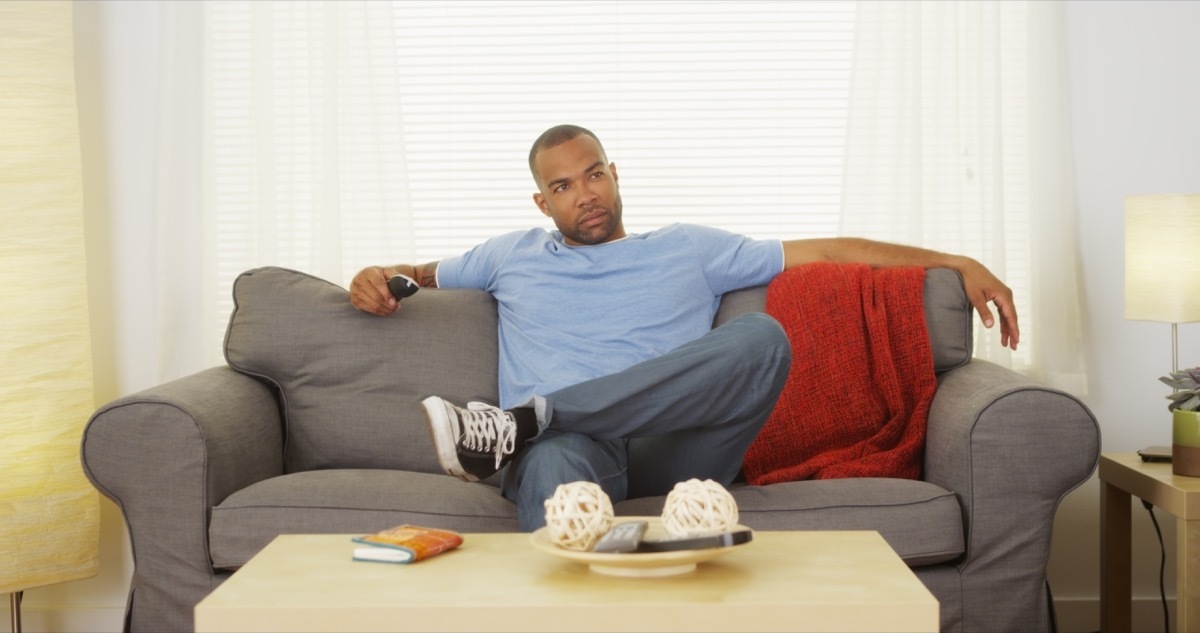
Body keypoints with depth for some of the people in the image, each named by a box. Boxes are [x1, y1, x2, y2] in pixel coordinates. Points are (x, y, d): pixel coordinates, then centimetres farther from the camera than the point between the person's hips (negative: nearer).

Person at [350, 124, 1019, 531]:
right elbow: (418, 275, 39)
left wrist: (956, 263, 17)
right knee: (556, 461, -40)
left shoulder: (687, 250, 25)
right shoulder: (512, 256, 29)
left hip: (669, 453, 1)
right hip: (566, 446, -1)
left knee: (762, 337, -29)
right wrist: (376, 278, 12)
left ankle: (523, 420, -33)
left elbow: (828, 251, 23)